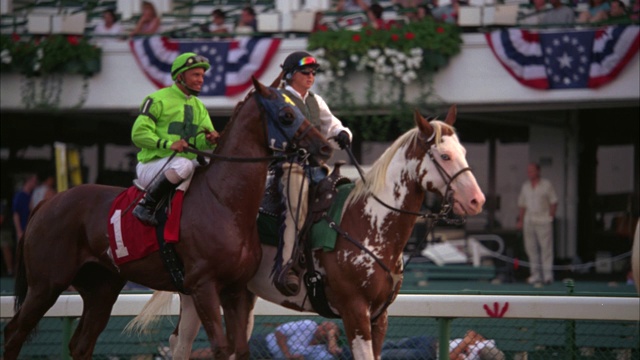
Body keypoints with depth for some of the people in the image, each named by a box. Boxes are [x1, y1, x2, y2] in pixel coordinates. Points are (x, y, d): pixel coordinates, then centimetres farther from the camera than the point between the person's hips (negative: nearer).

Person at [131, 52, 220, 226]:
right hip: (151, 166, -7)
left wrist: (209, 139, -16)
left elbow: (201, 141, 9)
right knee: (182, 164, -37)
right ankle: (146, 206, -26)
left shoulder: (199, 107, 18)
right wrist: (168, 144, -26)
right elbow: (139, 134, -14)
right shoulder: (157, 100, -6)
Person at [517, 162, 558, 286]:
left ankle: (548, 275, -11)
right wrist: (520, 220, 10)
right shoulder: (525, 186, 14)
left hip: (543, 220, -5)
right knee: (531, 248, 2)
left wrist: (551, 217, -7)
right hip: (529, 221, 5)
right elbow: (522, 205, 17)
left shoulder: (546, 185, 2)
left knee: (546, 248, -9)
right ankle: (536, 275, 7)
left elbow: (554, 202, 2)